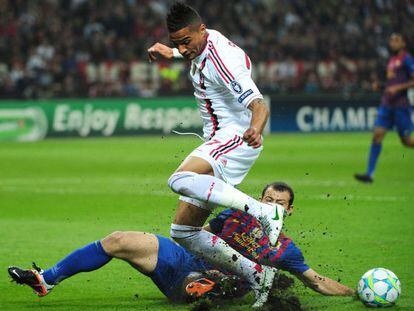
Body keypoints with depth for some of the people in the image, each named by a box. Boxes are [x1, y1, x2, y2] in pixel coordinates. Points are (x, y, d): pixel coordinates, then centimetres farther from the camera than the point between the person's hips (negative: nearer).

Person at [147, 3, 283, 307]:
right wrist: (170, 53, 33)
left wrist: (255, 129, -50)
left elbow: (259, 105, -30)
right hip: (219, 143, 10)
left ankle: (265, 212, -38)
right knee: (183, 231, 4)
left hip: (236, 137, -10)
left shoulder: (221, 60, -21)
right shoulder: (204, 42, 9)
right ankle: (256, 275, 2)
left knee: (180, 180, -38)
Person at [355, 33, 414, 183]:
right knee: (377, 134, -6)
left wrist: (398, 87, -20)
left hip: (401, 105, -7)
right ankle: (369, 173, -10)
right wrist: (379, 85, 12)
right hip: (387, 103, 7)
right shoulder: (392, 60, 16)